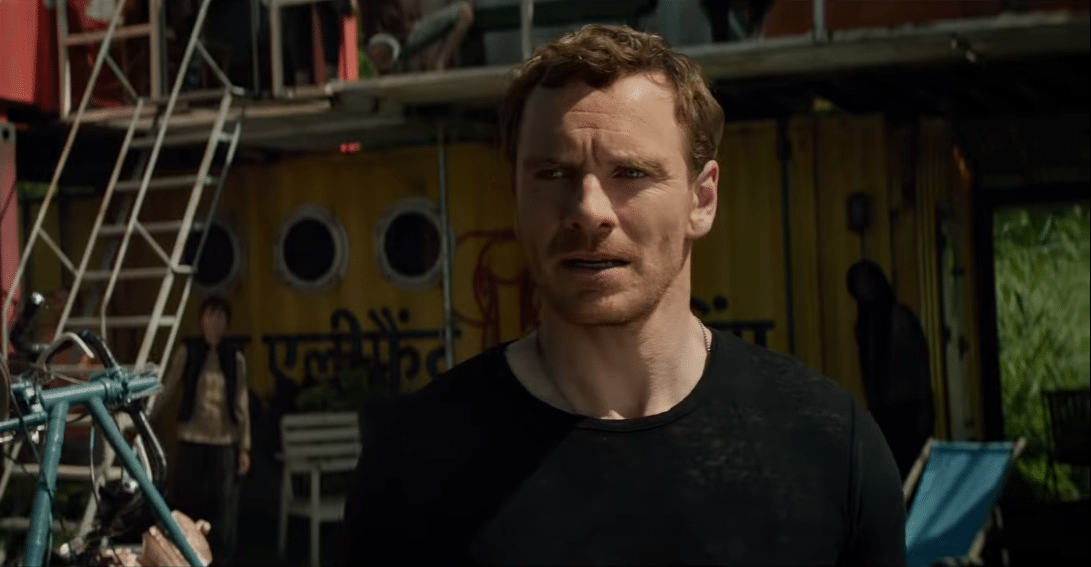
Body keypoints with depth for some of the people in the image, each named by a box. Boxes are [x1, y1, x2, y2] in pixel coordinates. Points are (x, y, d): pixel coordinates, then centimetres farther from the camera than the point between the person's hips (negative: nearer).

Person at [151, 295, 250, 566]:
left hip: (224, 441, 1)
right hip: (192, 439, -1)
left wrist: (244, 448, 2)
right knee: (188, 503, 2)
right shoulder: (187, 352, 2)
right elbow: (167, 390, 2)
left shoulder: (235, 358, 6)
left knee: (224, 507, -1)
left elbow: (242, 404, 6)